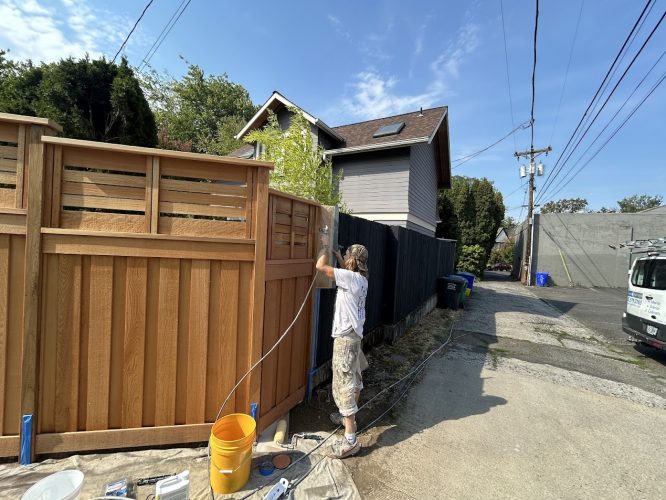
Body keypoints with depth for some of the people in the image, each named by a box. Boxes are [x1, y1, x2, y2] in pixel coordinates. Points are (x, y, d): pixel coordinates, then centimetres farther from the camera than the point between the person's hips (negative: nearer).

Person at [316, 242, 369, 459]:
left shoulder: (350, 277, -22)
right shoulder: (361, 278, 5)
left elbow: (320, 266, -24)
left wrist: (325, 249, -7)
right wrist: (337, 256, 22)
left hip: (345, 337, -10)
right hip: (355, 334, 10)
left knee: (344, 385, -4)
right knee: (354, 379, 22)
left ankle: (350, 440, 5)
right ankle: (348, 416, 41)